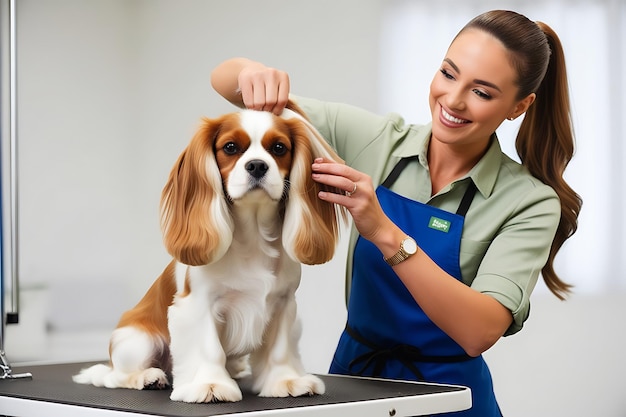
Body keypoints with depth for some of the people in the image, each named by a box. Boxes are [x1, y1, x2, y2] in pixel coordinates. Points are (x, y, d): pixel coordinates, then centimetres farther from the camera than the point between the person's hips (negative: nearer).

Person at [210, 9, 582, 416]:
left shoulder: (529, 202, -11)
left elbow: (480, 331, -24)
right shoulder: (375, 139, -4)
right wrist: (253, 74, -25)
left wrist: (385, 233, -32)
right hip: (352, 372, 2)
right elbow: (224, 80, -2)